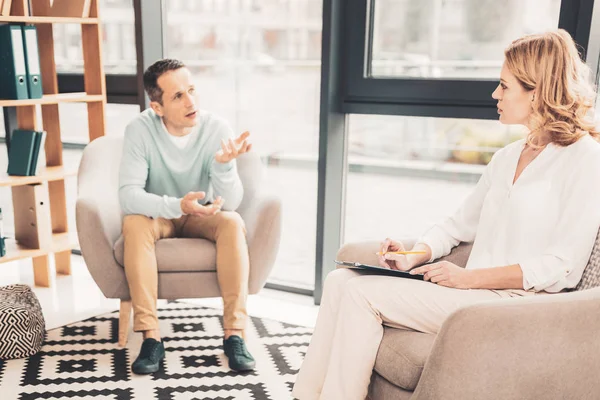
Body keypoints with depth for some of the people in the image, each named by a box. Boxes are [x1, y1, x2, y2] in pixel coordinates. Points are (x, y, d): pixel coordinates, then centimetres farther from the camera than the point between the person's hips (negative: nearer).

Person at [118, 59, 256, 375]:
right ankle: (150, 337, -27)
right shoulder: (140, 129, -19)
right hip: (158, 215, 0)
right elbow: (128, 195, -28)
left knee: (233, 223, -30)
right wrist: (178, 205, -45)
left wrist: (224, 164, -42)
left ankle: (234, 334, -26)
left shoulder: (217, 128, -18)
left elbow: (230, 203, -22)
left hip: (201, 216, 1)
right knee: (133, 224, -32)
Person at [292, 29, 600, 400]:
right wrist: (415, 256, 0)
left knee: (364, 294, -20)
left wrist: (468, 277, -18)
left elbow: (562, 267, -14)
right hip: (475, 290, 8)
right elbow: (458, 225, 19)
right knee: (341, 279, -7)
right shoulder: (507, 157, 18)